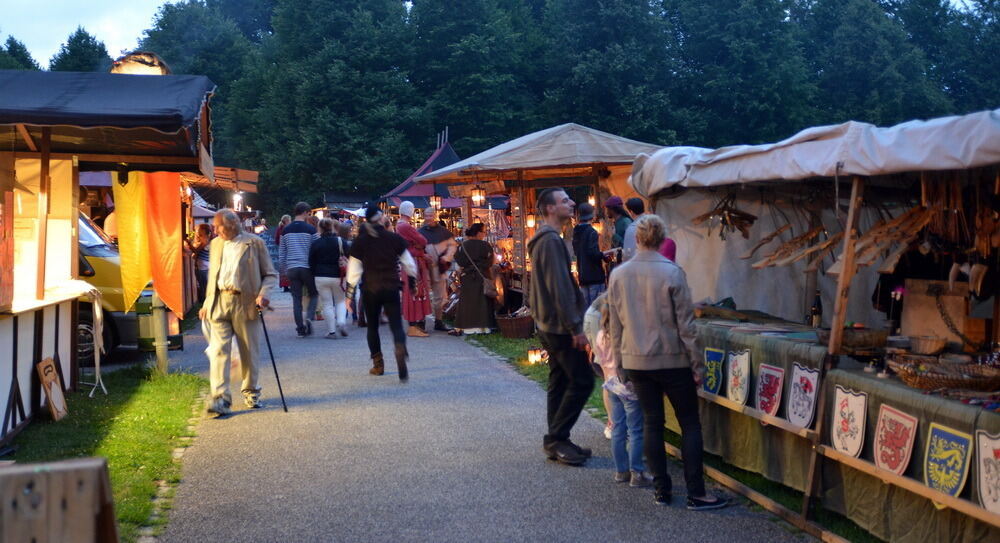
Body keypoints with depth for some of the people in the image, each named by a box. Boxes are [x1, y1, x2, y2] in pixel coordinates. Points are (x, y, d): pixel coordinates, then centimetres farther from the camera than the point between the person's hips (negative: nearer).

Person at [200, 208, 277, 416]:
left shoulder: (254, 243, -1)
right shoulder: (216, 244, 14)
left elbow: (270, 274, 0)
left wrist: (263, 295, -16)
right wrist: (207, 303, 17)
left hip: (245, 303, -3)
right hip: (219, 302, 3)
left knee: (249, 352, 7)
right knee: (218, 351, -9)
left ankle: (251, 392, 25)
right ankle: (220, 399, -11)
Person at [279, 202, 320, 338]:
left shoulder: (286, 230, 8)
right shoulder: (310, 229, -4)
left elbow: (281, 253, 11)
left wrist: (283, 269, 18)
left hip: (292, 268, 3)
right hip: (307, 267, -3)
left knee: (296, 298, 6)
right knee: (314, 294, 12)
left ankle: (300, 328, 5)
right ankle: (309, 318, -10)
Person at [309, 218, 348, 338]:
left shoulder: (315, 244, 0)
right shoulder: (341, 242, 0)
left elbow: (311, 263, 2)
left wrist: (313, 278, 11)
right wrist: (347, 278, 9)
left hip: (321, 277, -1)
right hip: (338, 277, 1)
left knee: (327, 304, 4)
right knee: (340, 301, 16)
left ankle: (331, 331, 2)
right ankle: (341, 322, -7)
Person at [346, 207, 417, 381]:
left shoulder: (360, 242, -3)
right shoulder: (394, 238, -2)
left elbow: (354, 269, -3)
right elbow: (408, 263, 6)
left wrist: (350, 292, 3)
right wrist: (412, 279, 22)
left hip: (370, 290, 0)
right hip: (392, 288, 0)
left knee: (372, 326, 16)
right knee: (396, 324, 1)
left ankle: (378, 364, 20)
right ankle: (400, 349, -30)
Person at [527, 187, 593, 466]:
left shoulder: (544, 239, 16)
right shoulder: (551, 240, -17)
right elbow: (559, 288, -23)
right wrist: (576, 327, -22)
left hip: (549, 325, 11)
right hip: (560, 325, -11)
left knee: (560, 382, 13)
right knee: (582, 381, -8)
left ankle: (556, 443, 17)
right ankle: (556, 438, -4)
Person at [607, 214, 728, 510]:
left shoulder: (618, 275, -1)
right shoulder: (672, 273, -13)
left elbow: (616, 326, 6)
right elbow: (686, 324, -10)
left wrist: (619, 364, 15)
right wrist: (696, 364, -2)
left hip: (636, 362, 4)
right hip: (672, 360, -4)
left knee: (652, 424, 12)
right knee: (690, 424, 6)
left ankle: (662, 491, 15)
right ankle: (696, 494, 5)